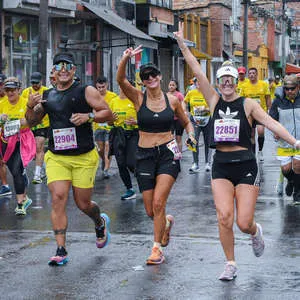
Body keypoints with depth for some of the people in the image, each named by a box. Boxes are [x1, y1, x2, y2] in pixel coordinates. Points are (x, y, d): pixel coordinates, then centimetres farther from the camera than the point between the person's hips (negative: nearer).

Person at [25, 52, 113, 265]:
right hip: (56, 157, 3)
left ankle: (101, 223, 40)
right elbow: (32, 122, 19)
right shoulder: (47, 96, 10)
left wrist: (88, 116, -18)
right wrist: (31, 107, -1)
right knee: (58, 199, -12)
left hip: (84, 157, -3)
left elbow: (108, 114, -1)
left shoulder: (86, 92, -1)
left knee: (83, 204, 5)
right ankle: (61, 250, -9)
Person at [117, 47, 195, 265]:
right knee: (150, 211, 5)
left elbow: (186, 122, 17)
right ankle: (167, 221, 41)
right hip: (145, 155, 1)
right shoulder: (139, 98, -1)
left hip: (168, 153, -1)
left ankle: (157, 249, -4)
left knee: (158, 203, -16)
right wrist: (126, 59, -33)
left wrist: (191, 135, -4)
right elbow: (121, 79, -18)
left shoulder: (172, 101, 3)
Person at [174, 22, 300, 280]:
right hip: (221, 166, 2)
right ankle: (230, 264, 5)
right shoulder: (214, 101, 7)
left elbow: (270, 123, -9)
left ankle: (255, 231, 32)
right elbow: (197, 71, 4)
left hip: (245, 166, -2)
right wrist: (182, 45, 1)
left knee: (244, 223, -6)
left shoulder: (248, 104, 1)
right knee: (224, 217, -13)